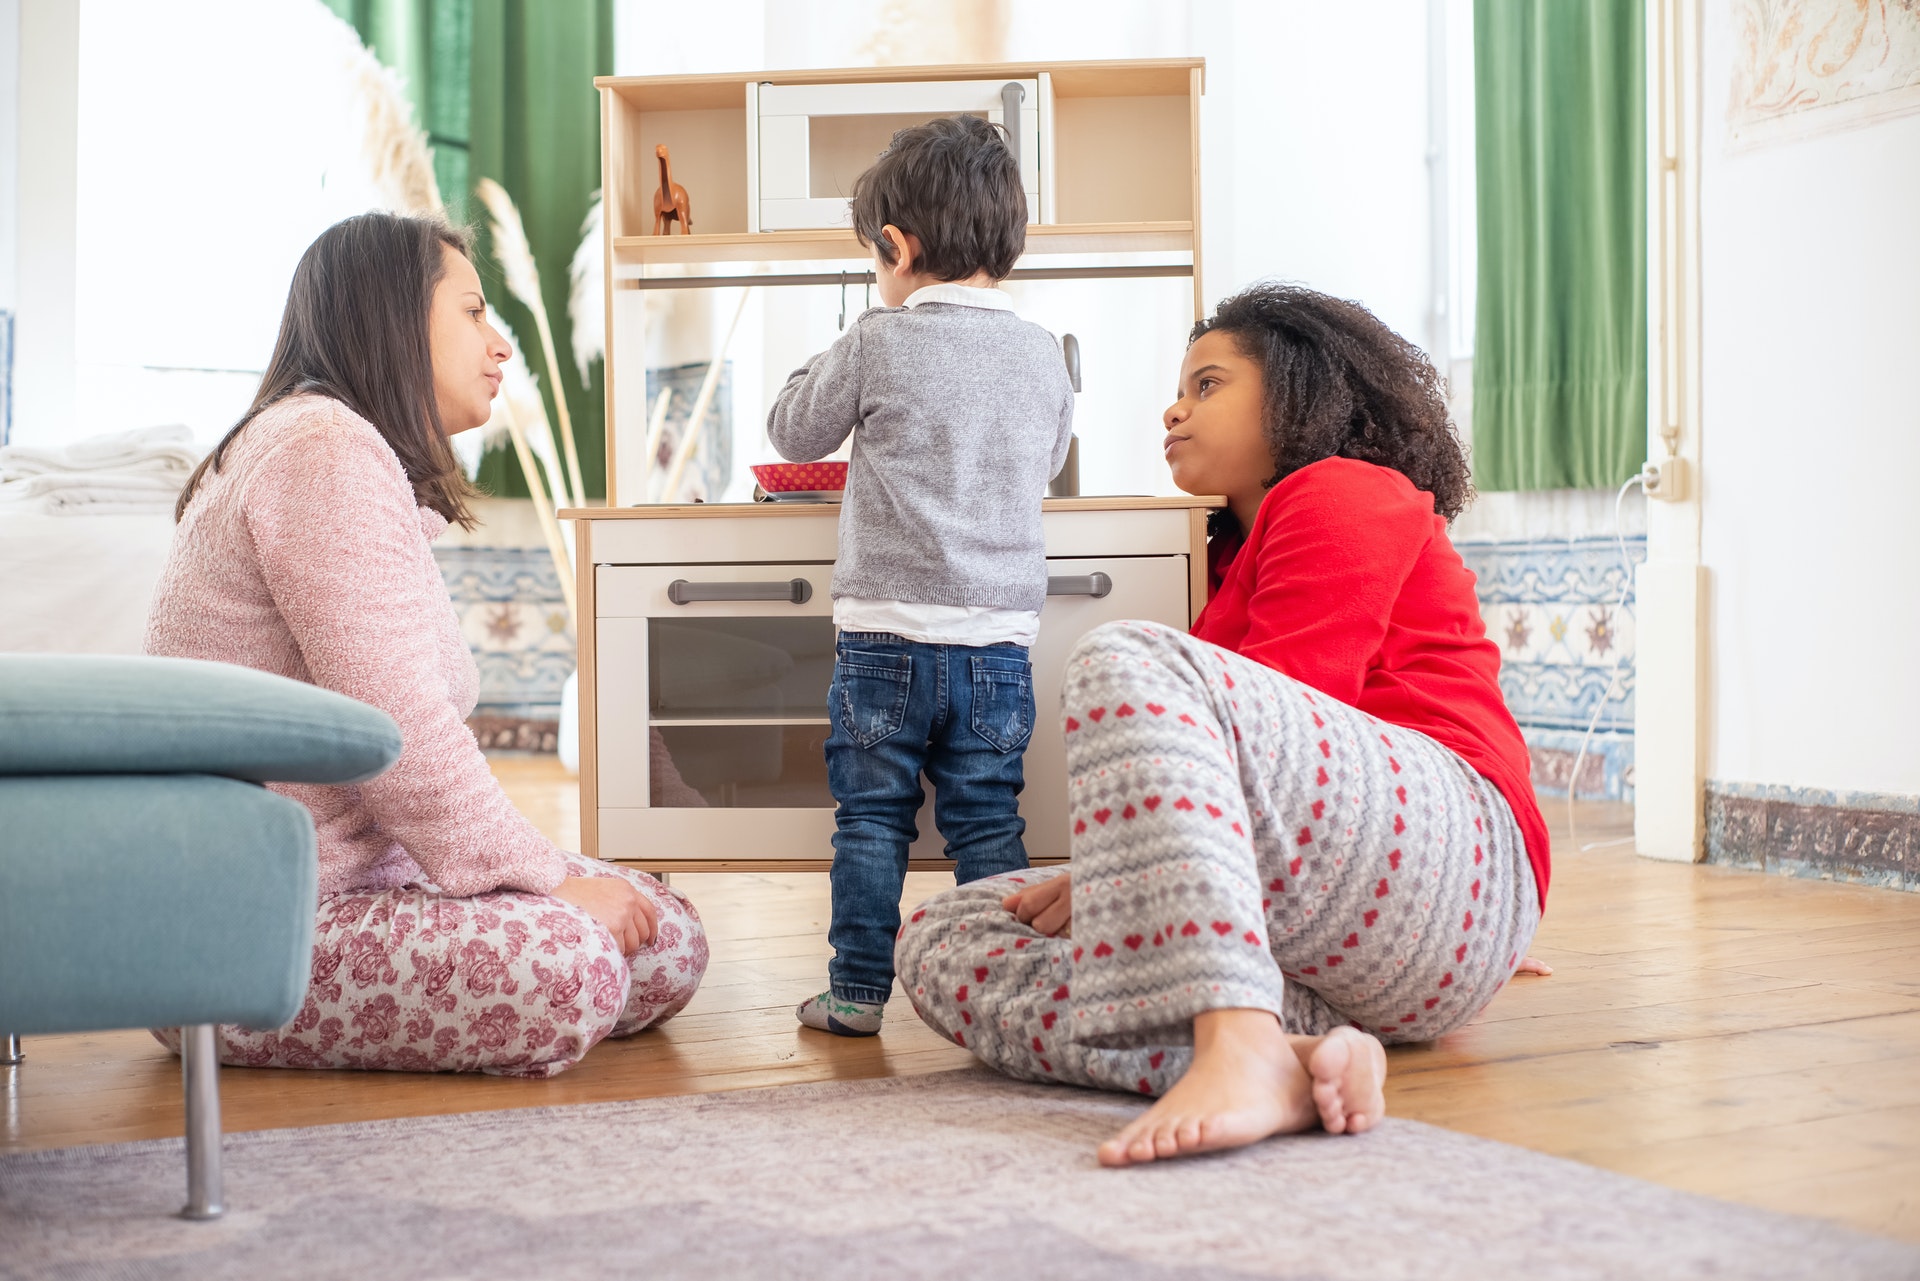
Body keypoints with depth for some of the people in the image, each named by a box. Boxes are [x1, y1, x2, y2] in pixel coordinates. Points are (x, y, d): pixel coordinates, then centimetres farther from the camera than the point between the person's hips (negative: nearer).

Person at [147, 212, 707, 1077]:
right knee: (565, 970, -31)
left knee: (667, 942, -2)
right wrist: (548, 881, -13)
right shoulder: (326, 447, -14)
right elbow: (399, 732, -23)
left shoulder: (364, 459, 21)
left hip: (360, 867, 10)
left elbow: (404, 727, 12)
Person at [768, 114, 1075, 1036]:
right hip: (1000, 634, 3)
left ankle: (858, 989, 10)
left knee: (871, 815, 6)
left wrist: (837, 357, 22)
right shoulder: (1042, 356, 6)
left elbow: (794, 432, 9)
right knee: (987, 821, 9)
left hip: (886, 629, -3)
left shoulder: (878, 344, -5)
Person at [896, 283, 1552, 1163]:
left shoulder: (1348, 494, 7)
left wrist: (1108, 872, -8)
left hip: (1435, 848, -8)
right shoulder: (1243, 553, 35)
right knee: (942, 941, -4)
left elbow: (1281, 721, -7)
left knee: (1129, 661, -28)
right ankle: (1290, 1053, -27)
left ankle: (1238, 1048, -43)